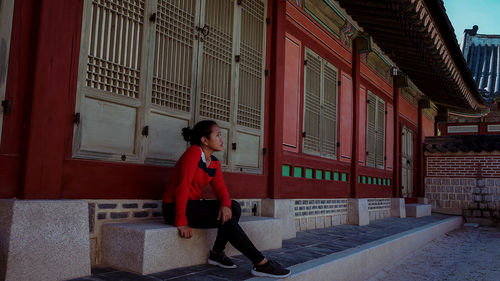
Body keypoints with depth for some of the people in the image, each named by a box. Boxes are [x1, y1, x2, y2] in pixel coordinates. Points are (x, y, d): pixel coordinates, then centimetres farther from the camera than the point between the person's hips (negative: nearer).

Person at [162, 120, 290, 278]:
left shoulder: (214, 163, 9)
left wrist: (225, 204, -24)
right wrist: (181, 222, -24)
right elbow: (182, 187, -23)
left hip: (191, 205, 8)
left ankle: (217, 253, -5)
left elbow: (220, 188, 0)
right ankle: (261, 264, -20)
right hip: (174, 208, -8)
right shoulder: (194, 152, -17)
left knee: (234, 207, -11)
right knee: (226, 219, -23)